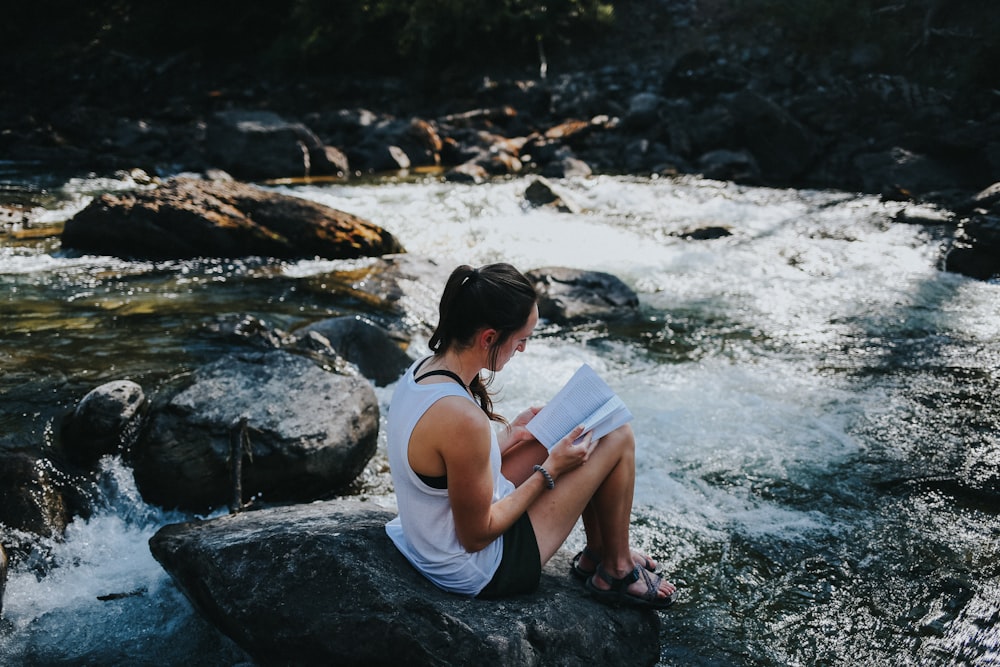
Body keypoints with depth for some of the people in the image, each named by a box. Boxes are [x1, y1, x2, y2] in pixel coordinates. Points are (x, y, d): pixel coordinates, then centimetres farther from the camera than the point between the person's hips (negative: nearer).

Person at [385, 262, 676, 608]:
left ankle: (597, 552, 29)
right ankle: (617, 572, 18)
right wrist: (550, 470, -15)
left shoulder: (422, 369, -6)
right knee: (619, 438, -4)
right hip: (478, 572, -9)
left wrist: (511, 433, 4)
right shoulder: (462, 419, -34)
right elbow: (476, 536, -22)